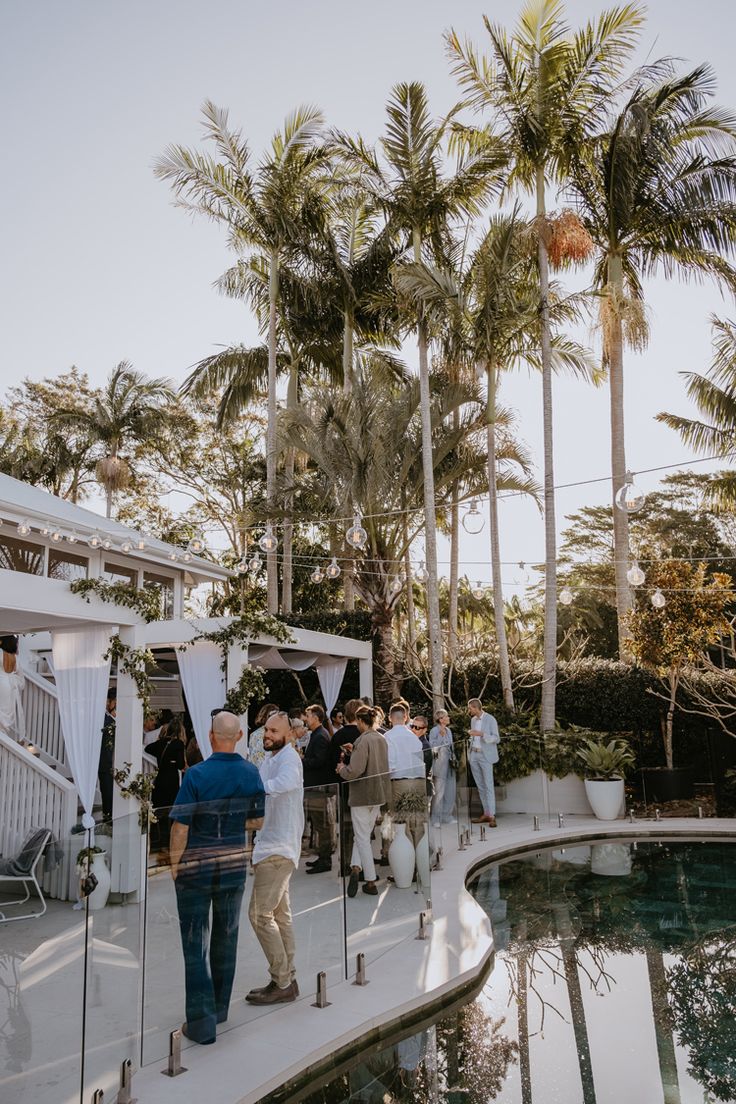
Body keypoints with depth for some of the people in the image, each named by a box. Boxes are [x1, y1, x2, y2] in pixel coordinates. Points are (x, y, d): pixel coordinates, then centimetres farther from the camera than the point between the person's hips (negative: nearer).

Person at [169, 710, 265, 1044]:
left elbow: (180, 828, -17)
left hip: (195, 867, -4)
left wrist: (174, 864, -3)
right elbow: (257, 821, 5)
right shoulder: (251, 773, -5)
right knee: (226, 937, 18)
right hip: (234, 865, 4)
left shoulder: (197, 774, -19)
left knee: (195, 944, 6)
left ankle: (202, 1022, 7)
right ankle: (219, 1008, 32)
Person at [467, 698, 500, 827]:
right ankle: (486, 814, 12)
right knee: (480, 786, 7)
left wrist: (481, 734, -23)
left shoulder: (490, 719, -8)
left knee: (488, 786, -9)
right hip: (474, 755, 7)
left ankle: (492, 816, -10)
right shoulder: (473, 720, 13)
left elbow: (496, 739, -11)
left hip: (485, 756, -7)